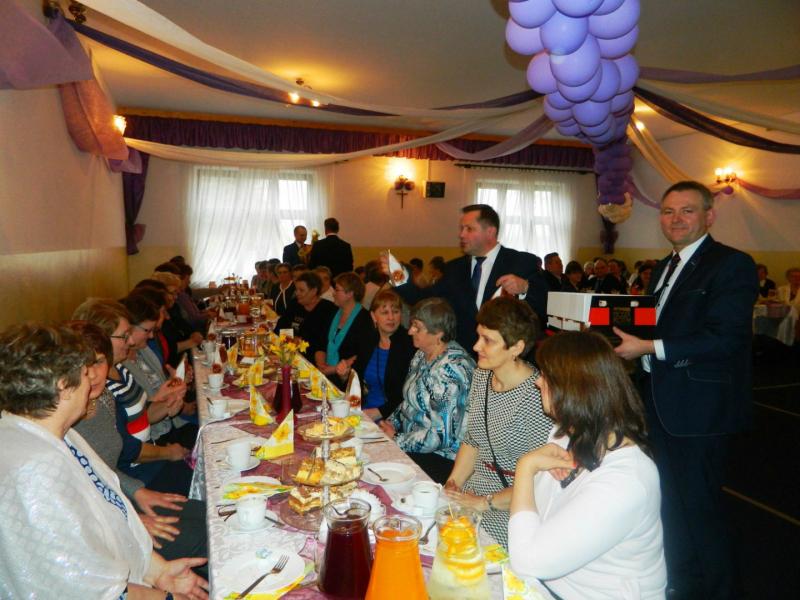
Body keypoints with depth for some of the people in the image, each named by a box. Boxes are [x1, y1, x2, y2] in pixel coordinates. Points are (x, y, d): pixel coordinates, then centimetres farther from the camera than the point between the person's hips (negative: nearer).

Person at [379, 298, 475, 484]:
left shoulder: (450, 370, -25)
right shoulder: (422, 355, 5)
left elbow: (441, 436, -25)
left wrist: (396, 440, -14)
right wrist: (391, 423, 1)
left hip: (442, 459, -8)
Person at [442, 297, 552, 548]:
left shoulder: (537, 396, -24)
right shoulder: (481, 376, 2)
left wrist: (486, 503, -14)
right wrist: (452, 485, 1)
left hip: (513, 506, -7)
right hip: (476, 490, 7)